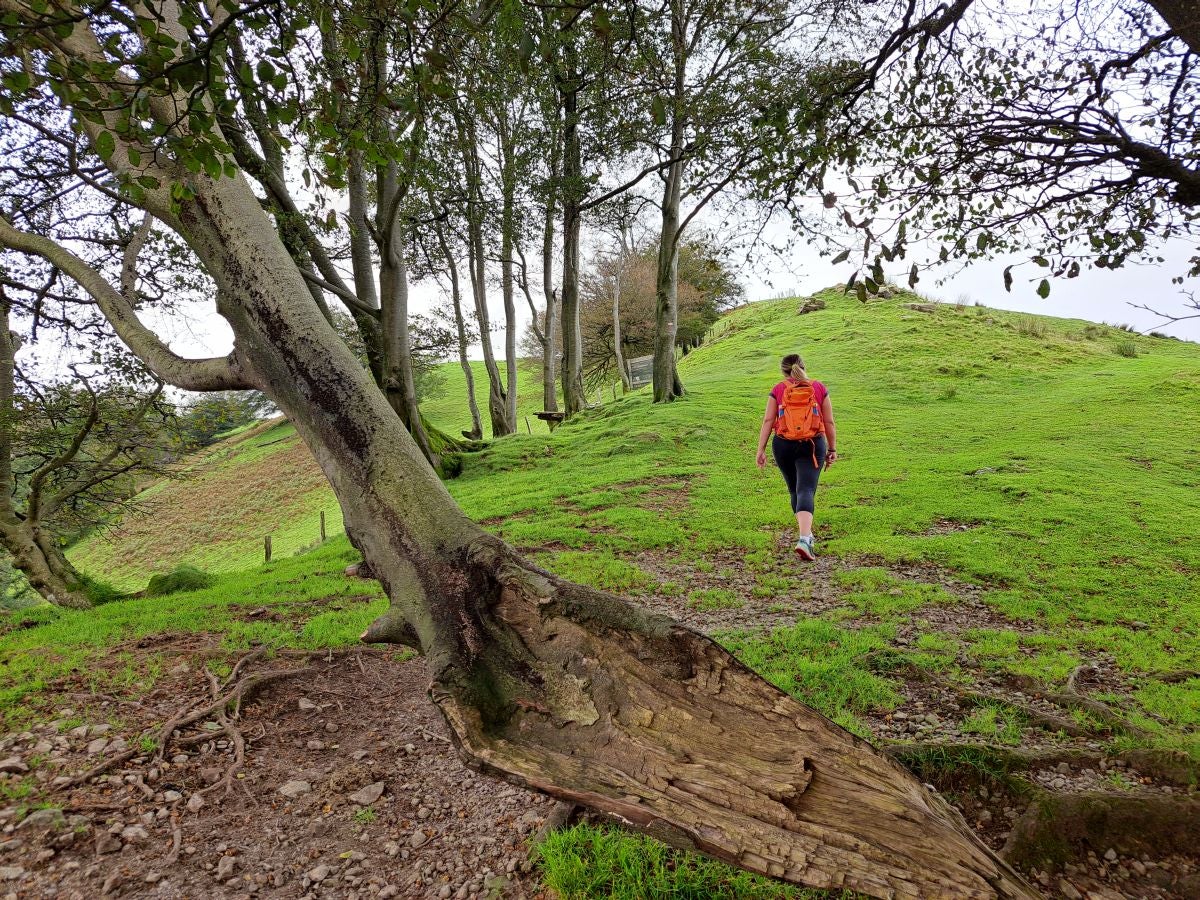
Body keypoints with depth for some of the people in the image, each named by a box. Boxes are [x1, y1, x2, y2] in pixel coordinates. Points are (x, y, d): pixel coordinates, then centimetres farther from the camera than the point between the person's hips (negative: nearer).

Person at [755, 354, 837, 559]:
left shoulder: (778, 390, 4)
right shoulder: (819, 388, 5)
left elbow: (767, 421, -3)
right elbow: (829, 422, 5)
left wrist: (761, 450, -3)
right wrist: (832, 449, 12)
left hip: (783, 446, 1)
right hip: (812, 446, -1)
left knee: (794, 491, 18)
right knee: (806, 491, -7)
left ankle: (806, 533, 31)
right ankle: (804, 539, -25)